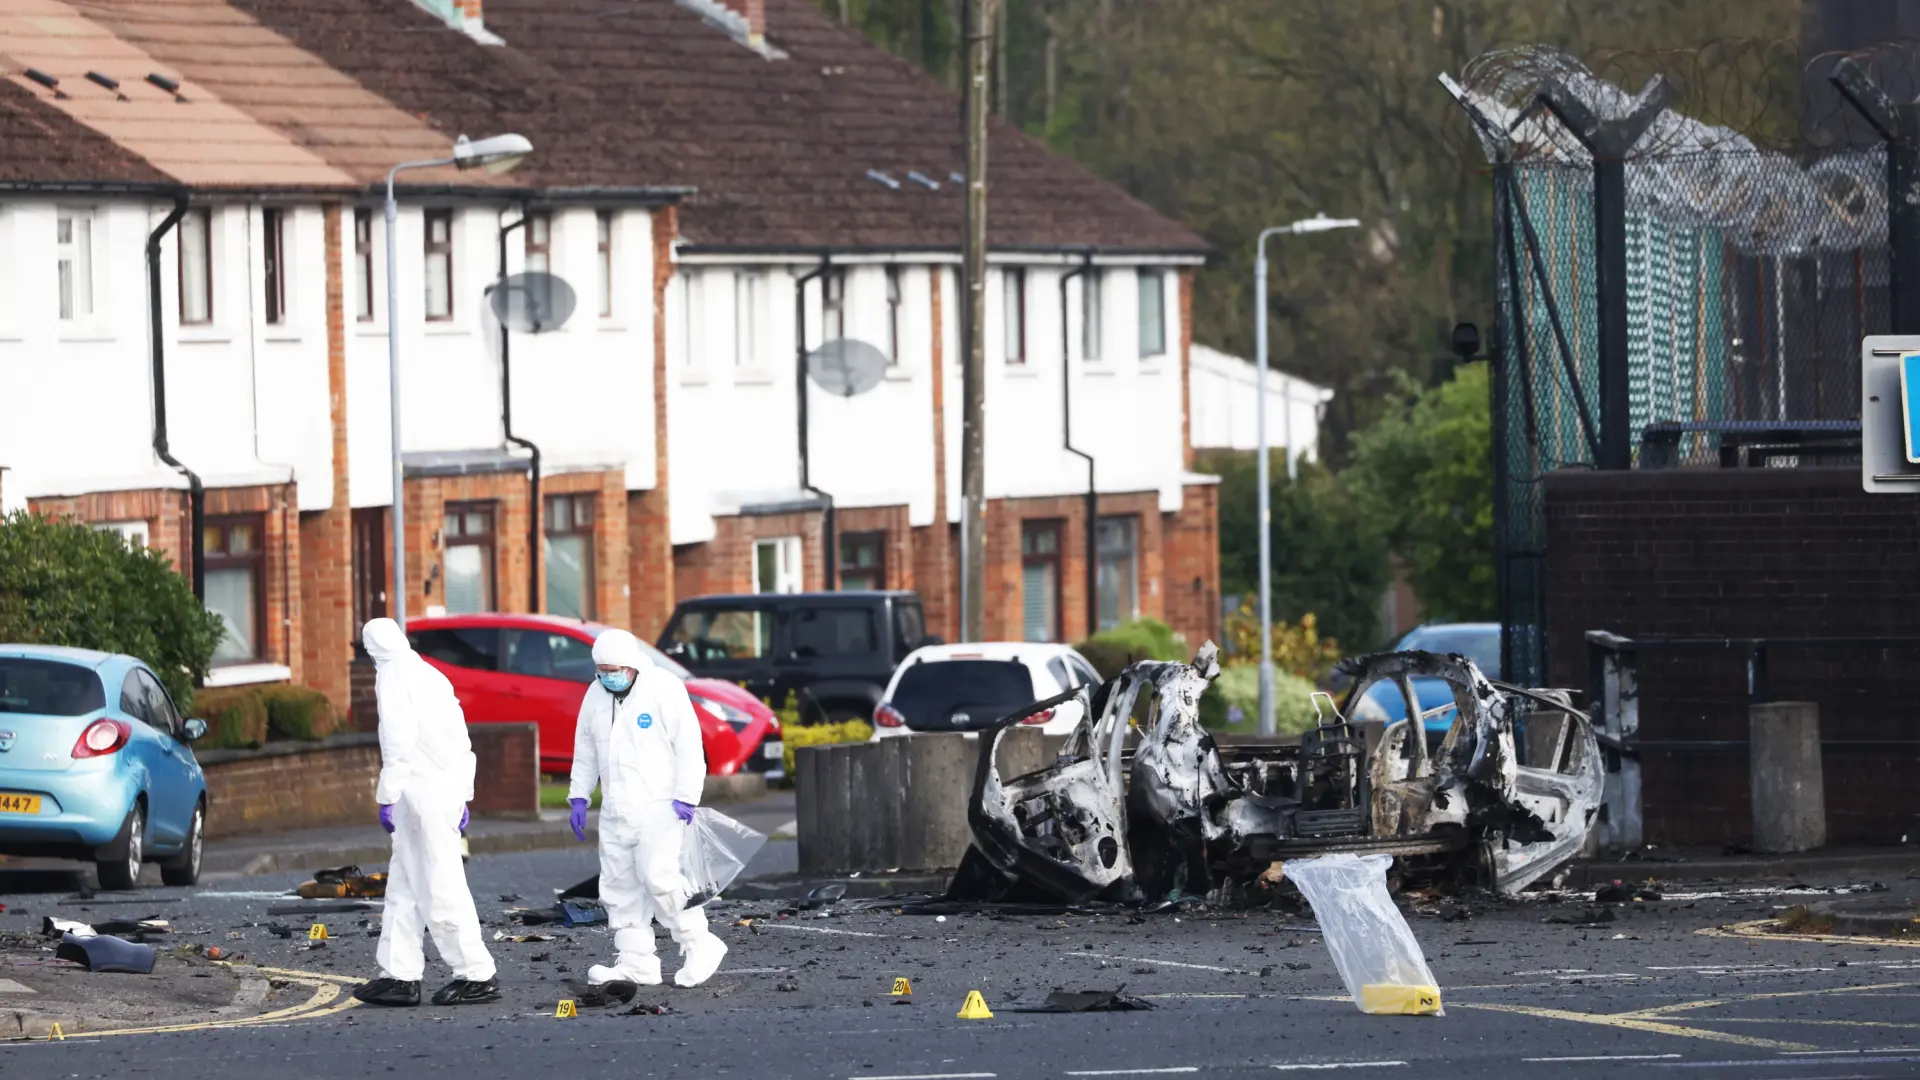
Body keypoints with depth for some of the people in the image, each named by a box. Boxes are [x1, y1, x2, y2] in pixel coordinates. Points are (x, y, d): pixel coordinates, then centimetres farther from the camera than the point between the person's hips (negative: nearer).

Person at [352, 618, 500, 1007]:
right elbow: (460, 740, 21)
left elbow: (399, 740, -17)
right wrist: (462, 796, 25)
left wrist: (387, 796, -14)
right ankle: (400, 975, 13)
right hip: (447, 787, 10)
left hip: (422, 795, -10)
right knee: (405, 887, 13)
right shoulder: (430, 675, 19)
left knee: (440, 888, -7)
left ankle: (477, 977, -6)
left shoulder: (392, 675, -8)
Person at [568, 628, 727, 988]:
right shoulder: (596, 695, 11)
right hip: (615, 811, 7)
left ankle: (700, 947, -2)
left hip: (658, 807, -7)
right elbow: (585, 750, 21)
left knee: (659, 878, -16)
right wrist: (579, 797, 15)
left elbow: (689, 746, -11)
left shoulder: (663, 689, -9)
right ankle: (636, 963, 7)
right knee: (619, 886, 3)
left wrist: (685, 797, -16)